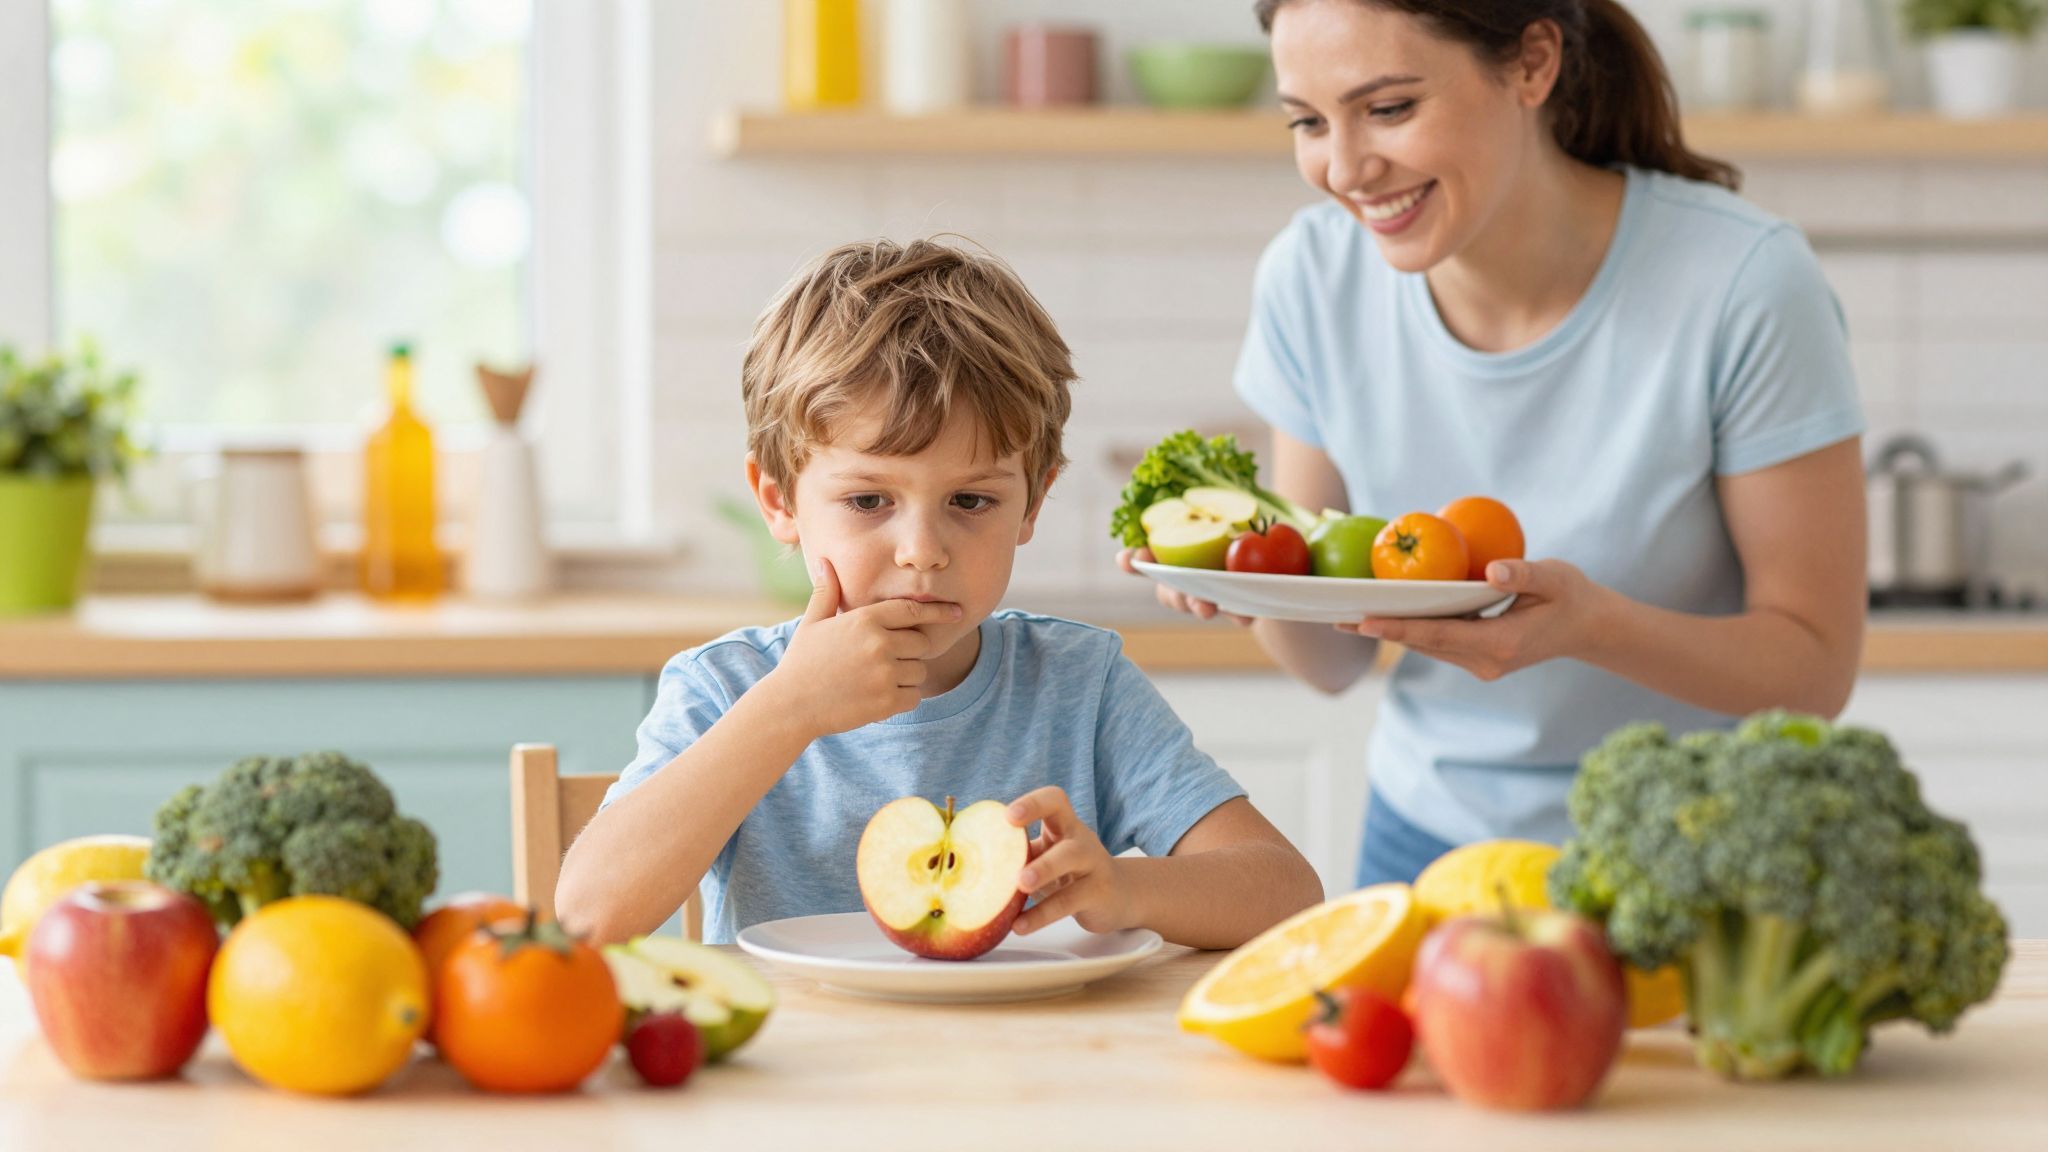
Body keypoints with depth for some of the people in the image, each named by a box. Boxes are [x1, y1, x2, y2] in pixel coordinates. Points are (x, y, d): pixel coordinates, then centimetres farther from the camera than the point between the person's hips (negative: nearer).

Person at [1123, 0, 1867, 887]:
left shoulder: (1745, 287, -20)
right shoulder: (1312, 279, -9)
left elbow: (1814, 668, -15)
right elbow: (1333, 663, -1)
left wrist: (1594, 623, -32)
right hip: (1428, 837, 2)